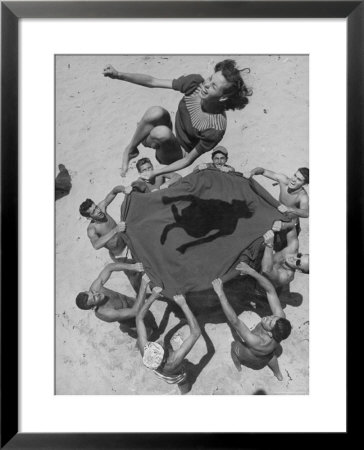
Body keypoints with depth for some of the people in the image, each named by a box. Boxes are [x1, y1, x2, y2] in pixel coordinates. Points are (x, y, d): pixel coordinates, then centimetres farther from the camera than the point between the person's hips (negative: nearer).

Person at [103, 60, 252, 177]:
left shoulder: (216, 128, -31)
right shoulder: (195, 82, -19)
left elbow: (188, 160, -21)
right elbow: (152, 82, -14)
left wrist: (153, 174, -18)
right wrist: (119, 75, -25)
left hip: (177, 155, -4)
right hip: (167, 139, 4)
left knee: (162, 133, -38)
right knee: (156, 112, -30)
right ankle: (130, 149, -5)